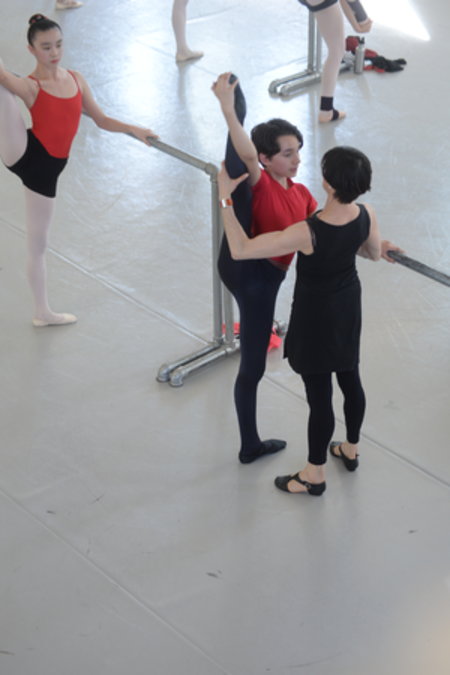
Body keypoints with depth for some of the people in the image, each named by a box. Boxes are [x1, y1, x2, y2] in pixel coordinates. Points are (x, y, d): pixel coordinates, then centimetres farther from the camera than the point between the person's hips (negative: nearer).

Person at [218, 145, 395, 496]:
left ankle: (315, 475, 28)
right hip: (348, 303, 6)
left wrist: (226, 197, -29)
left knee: (319, 394, 9)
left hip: (316, 313, -6)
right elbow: (375, 253, 2)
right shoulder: (367, 215, -20)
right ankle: (351, 449, 48)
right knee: (350, 378, 25)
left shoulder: (306, 233, -37)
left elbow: (240, 249, -33)